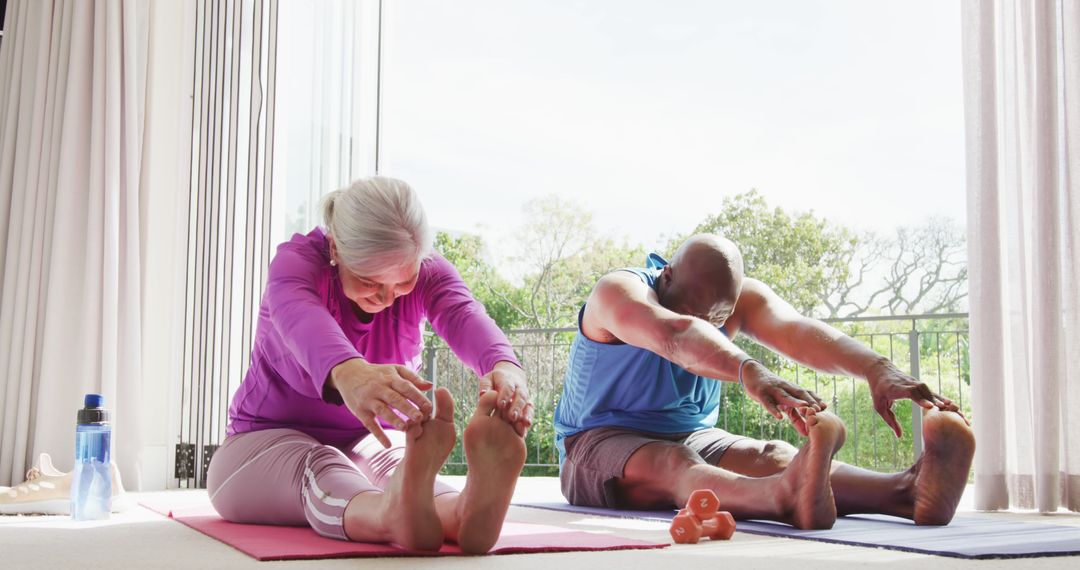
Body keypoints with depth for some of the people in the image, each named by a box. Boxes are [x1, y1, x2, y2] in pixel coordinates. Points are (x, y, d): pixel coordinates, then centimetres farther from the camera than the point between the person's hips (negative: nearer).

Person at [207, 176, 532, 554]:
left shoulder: (428, 273, -10)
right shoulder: (297, 260, -20)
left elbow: (465, 315, -34)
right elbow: (299, 316, -45)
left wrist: (505, 366, -60)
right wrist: (347, 372, -71)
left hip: (368, 442, 2)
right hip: (269, 439, -2)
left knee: (396, 462, -34)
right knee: (317, 466, -38)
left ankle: (466, 510, -67)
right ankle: (395, 515, -70)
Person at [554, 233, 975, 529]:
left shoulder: (742, 297, -3)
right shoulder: (618, 292, -19)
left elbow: (796, 331, -24)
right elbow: (676, 336, -42)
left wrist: (878, 369, -43)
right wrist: (749, 372, -61)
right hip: (600, 444, -4)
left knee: (772, 456, -26)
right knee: (672, 464, -38)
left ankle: (904, 492, -53)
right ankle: (785, 498, -69)